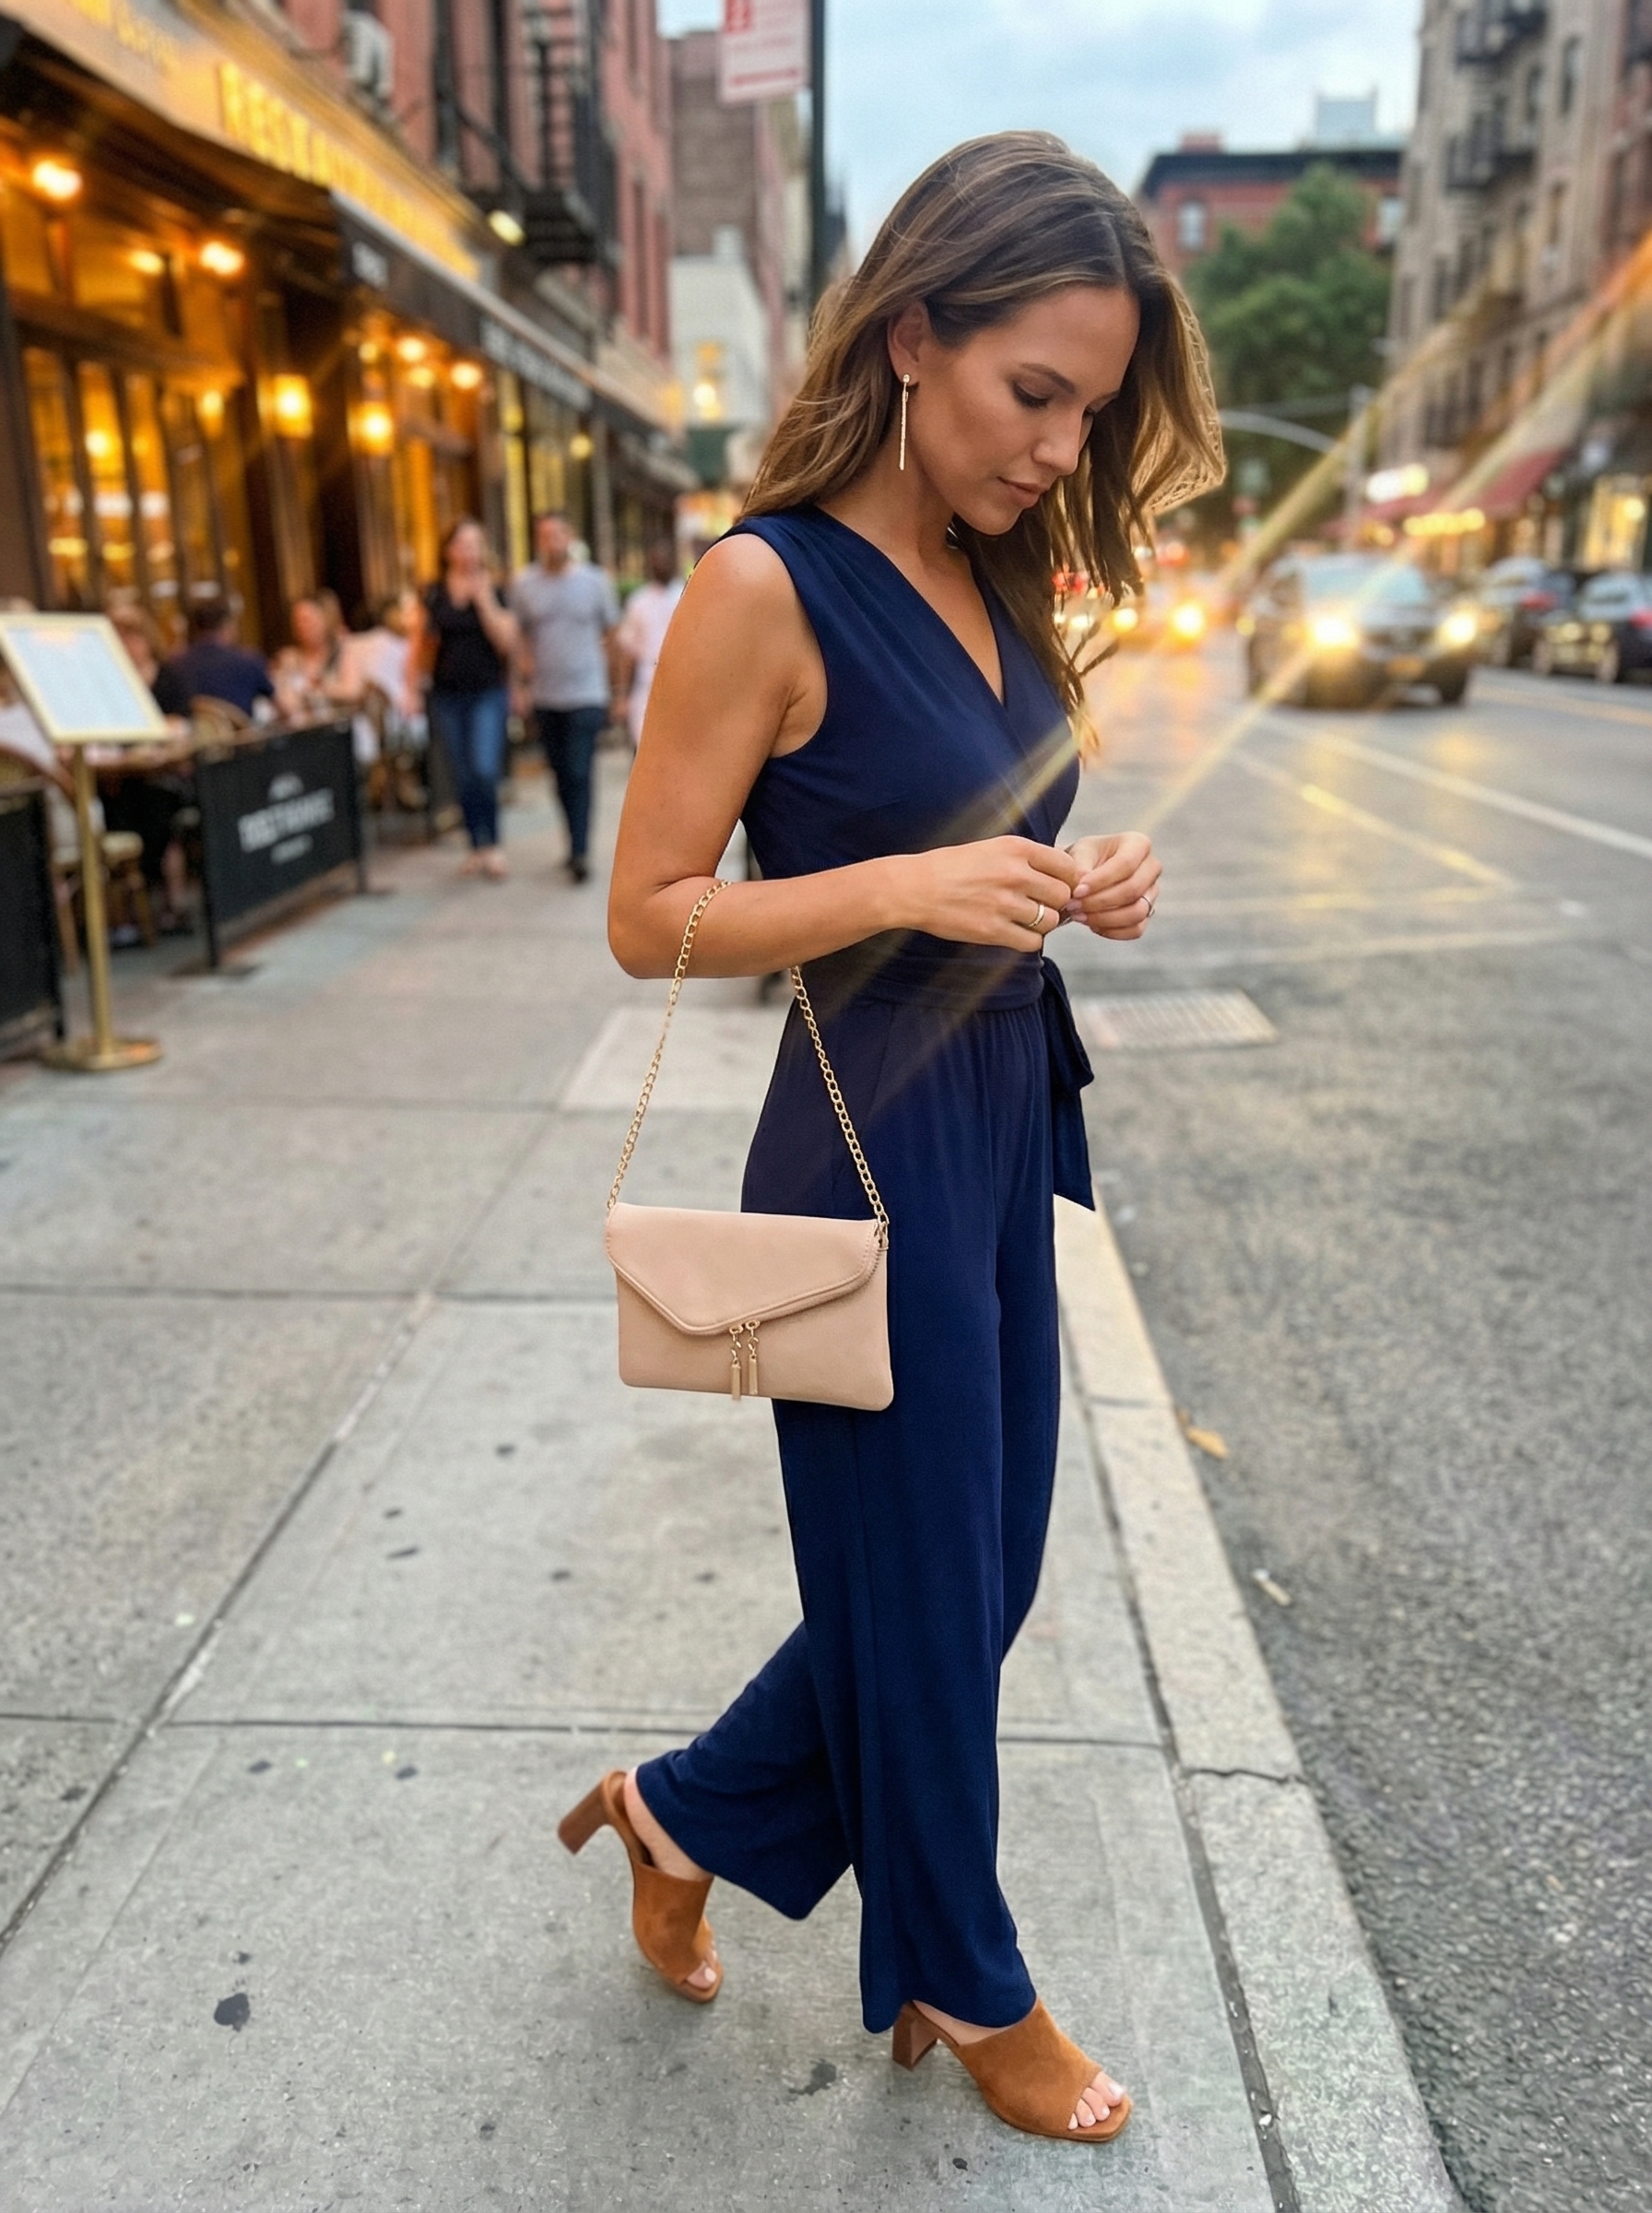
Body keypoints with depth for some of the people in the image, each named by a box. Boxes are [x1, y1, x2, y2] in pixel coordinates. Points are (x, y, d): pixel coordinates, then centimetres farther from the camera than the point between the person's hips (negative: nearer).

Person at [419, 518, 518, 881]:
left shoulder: (495, 590, 1)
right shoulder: (433, 595, 7)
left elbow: (507, 643, -10)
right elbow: (423, 652, 15)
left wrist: (484, 599, -12)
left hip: (488, 692, -3)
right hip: (447, 695, 3)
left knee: (485, 770, -17)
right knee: (464, 777, 7)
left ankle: (493, 844, -3)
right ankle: (478, 847, 17)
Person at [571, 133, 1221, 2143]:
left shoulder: (990, 576, 9)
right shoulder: (768, 586, -14)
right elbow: (647, 918, -13)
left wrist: (1082, 884, 0)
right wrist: (906, 885, -24)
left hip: (1008, 1129, 9)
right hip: (872, 1151, -8)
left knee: (979, 1574, 19)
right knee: (922, 1591, 11)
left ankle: (691, 1809, 43)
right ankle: (969, 1990, 40)